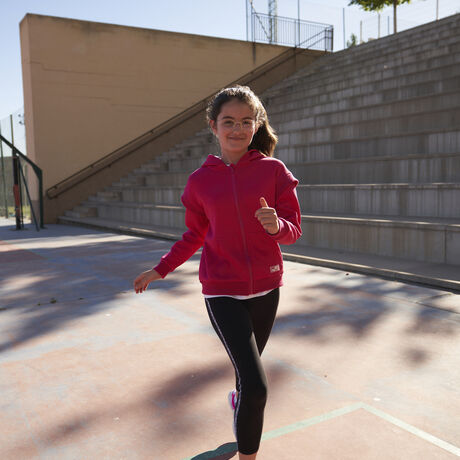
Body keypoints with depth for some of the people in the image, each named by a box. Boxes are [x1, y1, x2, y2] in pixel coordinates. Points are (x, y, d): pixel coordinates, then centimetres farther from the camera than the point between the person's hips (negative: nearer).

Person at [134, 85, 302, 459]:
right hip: (222, 292, -2)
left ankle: (240, 400, 57)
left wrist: (276, 225, -26)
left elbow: (294, 229, -4)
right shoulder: (200, 181, -2)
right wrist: (161, 269, 5)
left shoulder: (274, 170, -4)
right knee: (256, 385, -12)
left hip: (266, 288, 2)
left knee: (249, 369, 23)